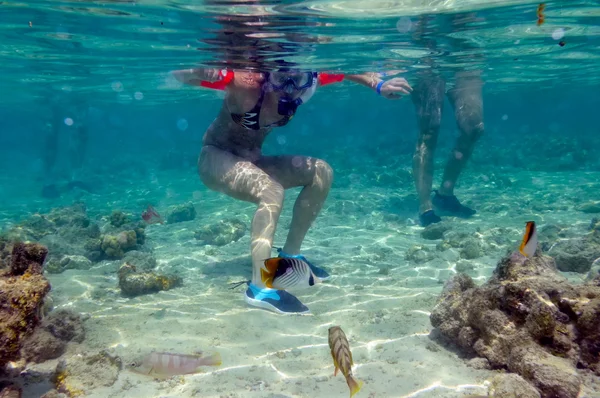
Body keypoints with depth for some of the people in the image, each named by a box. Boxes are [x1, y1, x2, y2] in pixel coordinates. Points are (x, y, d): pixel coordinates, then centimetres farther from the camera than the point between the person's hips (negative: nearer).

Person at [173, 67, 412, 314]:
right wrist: (201, 72, -52)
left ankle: (290, 255, 6)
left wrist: (378, 86, -14)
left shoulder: (306, 79, -13)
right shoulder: (246, 84, -28)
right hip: (215, 159, -7)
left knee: (321, 173, -2)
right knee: (271, 191, -33)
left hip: (250, 162, 7)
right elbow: (179, 76, -30)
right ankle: (259, 287, -31)